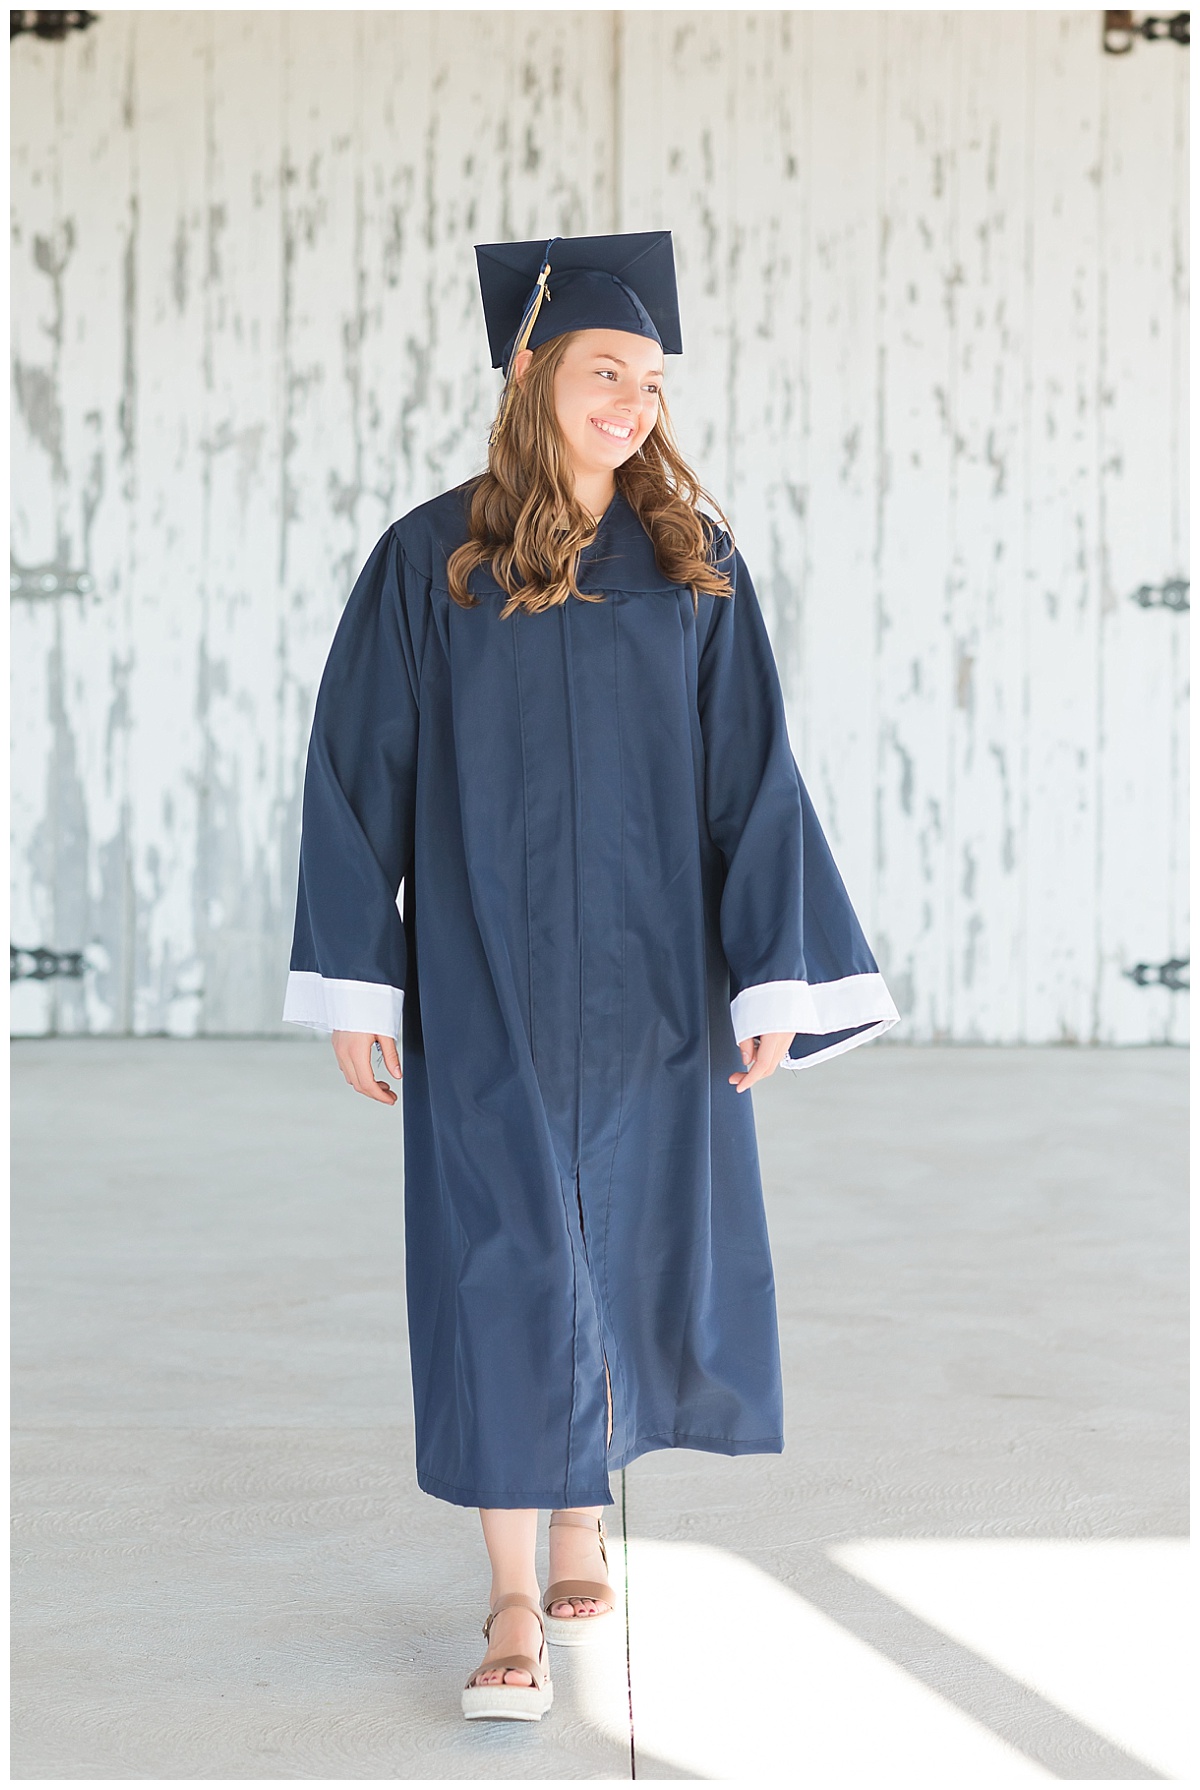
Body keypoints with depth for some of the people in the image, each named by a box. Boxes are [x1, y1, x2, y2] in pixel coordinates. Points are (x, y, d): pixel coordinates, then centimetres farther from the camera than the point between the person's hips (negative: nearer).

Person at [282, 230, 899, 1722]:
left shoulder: (695, 566, 2)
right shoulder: (430, 563, -3)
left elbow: (752, 775, 2)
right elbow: (359, 770, -1)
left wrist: (773, 973, -3)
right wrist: (355, 980, -4)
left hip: (651, 980, 2)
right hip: (485, 985, -2)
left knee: (627, 1252, 10)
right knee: (501, 1269, -2)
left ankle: (581, 1521, 32)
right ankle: (516, 1602, 7)